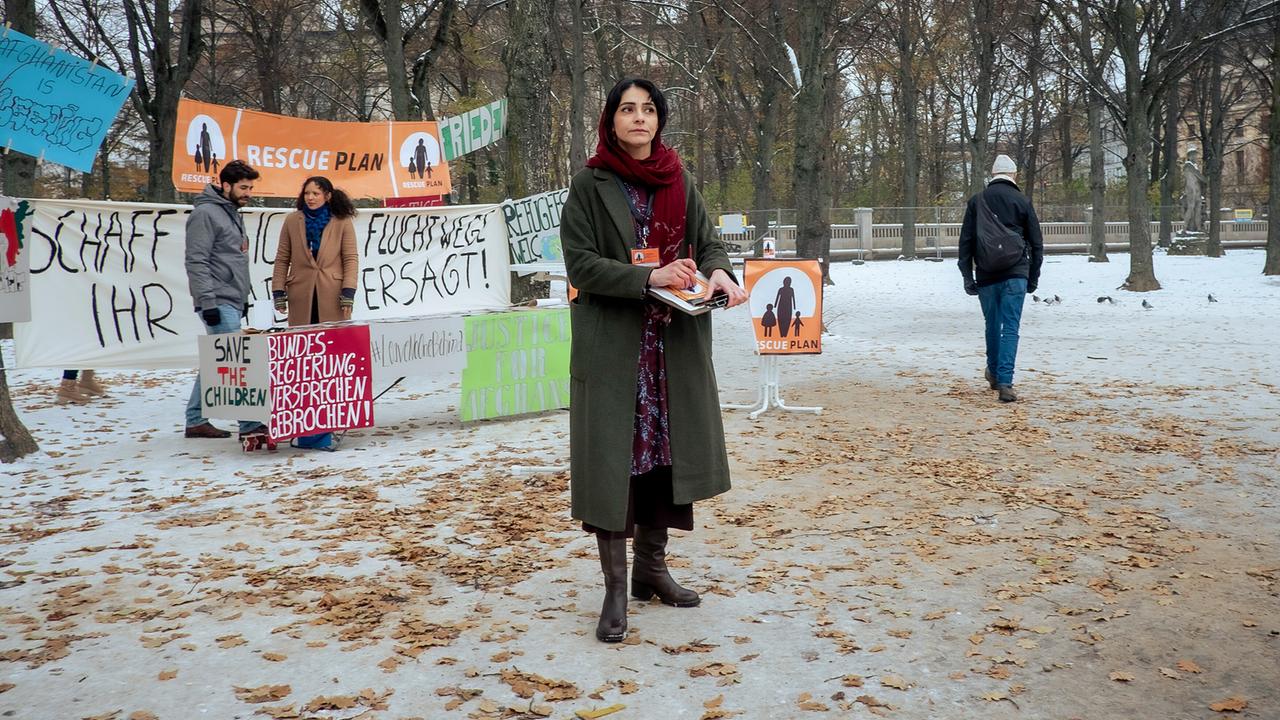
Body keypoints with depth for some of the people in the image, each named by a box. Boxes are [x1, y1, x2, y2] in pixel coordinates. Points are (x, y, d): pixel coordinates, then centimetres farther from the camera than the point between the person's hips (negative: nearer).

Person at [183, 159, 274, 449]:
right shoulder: (205, 213, -11)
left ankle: (196, 421, 21)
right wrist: (208, 303, -21)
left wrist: (243, 297, 23)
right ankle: (251, 427, -15)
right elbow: (196, 262, -16)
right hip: (218, 304, -10)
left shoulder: (232, 213, 19)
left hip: (232, 302, 10)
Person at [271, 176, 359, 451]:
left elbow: (350, 259, 2)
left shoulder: (342, 222, 5)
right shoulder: (292, 221, 10)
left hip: (332, 298, -1)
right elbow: (282, 259, 10)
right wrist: (279, 292, 3)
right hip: (301, 298, 2)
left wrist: (348, 292, -8)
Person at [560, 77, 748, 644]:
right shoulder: (590, 185, -3)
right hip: (612, 344, -4)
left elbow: (707, 242, 10)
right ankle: (616, 590, 4)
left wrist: (717, 272, -14)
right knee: (613, 458, -4)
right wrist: (649, 277, -20)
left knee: (667, 449, 9)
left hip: (675, 341, 5)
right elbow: (580, 262, -10)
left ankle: (651, 567, 25)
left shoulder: (678, 181, 10)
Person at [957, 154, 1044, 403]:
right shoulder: (1022, 201, 2)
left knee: (992, 324, 18)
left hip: (986, 276, 2)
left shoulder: (977, 201, 5)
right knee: (1010, 327, -4)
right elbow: (1036, 243, 5)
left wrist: (967, 277, 5)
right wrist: (1033, 278, 13)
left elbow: (966, 242, 3)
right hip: (1016, 274, -2)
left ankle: (994, 373, 32)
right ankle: (1004, 382, -12)